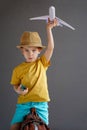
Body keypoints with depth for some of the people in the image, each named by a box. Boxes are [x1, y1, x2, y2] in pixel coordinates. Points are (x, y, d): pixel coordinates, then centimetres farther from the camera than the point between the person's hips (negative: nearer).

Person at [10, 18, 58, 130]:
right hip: (23, 103, 0)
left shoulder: (42, 63, 3)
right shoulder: (18, 69, 2)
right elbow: (15, 85, 12)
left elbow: (50, 47, -7)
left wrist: (49, 29, -13)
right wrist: (18, 90, -11)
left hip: (41, 104, 0)